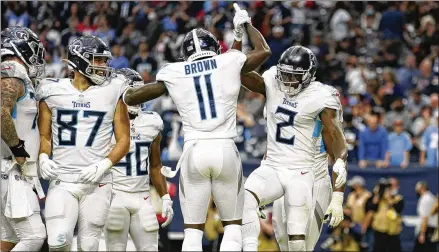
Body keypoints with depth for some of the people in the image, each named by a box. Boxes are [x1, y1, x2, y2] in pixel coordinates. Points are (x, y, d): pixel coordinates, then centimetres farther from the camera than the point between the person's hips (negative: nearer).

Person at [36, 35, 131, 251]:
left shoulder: (112, 92, 3)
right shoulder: (53, 92, 5)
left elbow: (124, 141, 5)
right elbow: (44, 136, 16)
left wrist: (104, 165, -11)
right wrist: (44, 158, -5)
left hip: (97, 183, 0)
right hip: (62, 182, 0)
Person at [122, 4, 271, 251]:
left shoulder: (174, 75, 7)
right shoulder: (230, 64, 5)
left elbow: (130, 98, 13)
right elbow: (264, 51, 23)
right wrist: (246, 24, 38)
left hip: (194, 152, 0)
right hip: (225, 150, 0)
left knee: (193, 230, 7)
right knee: (233, 224, 12)